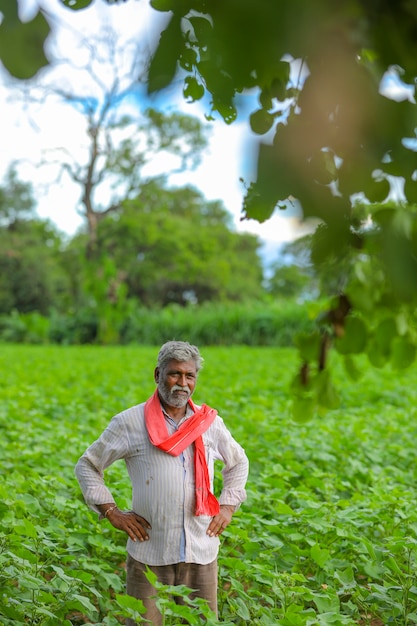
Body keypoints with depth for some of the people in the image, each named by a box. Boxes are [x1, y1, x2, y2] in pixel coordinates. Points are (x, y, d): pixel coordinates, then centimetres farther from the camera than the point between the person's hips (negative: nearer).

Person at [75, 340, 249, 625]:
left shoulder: (210, 422, 7)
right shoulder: (130, 422, -2)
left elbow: (239, 462, 24)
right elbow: (87, 466, 6)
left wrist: (228, 507, 11)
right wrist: (112, 512, -3)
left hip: (201, 551, 3)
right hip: (149, 551, -3)